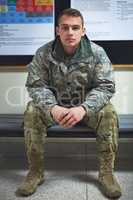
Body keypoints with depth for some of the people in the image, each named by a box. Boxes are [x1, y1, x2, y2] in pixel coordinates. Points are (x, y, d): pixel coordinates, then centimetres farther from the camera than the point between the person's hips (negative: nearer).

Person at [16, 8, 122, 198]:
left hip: (87, 106, 0)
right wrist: (52, 107, -32)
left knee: (109, 114, -28)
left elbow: (106, 86, -15)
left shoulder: (97, 52, -13)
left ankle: (106, 172, -12)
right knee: (32, 112, -26)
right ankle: (36, 171, -10)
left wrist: (83, 108, -33)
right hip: (54, 106, 1)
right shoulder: (44, 53, -11)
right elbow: (36, 85, -11)